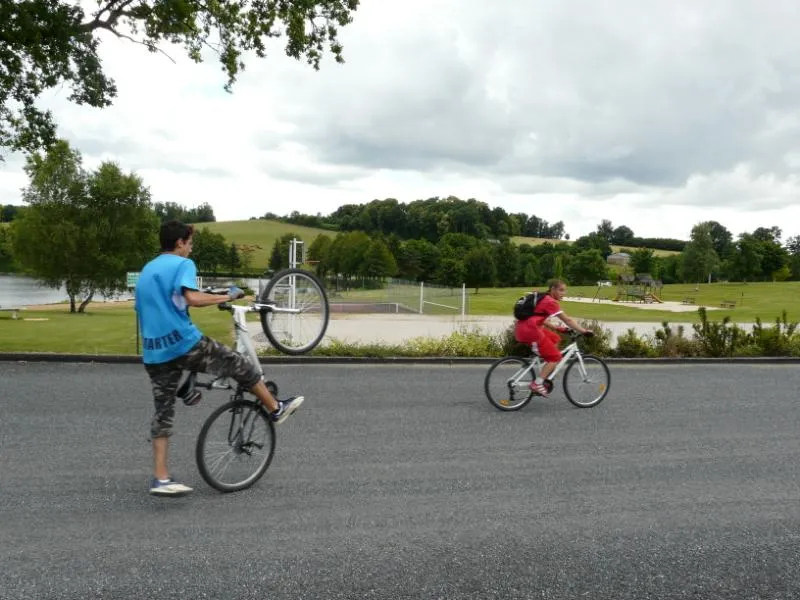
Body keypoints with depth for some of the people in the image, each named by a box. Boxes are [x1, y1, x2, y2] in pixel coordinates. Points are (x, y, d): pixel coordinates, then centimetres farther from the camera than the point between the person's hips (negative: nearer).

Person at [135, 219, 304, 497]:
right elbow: (192, 298, -22)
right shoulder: (182, 264, -4)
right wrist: (229, 296, -10)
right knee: (242, 367, 10)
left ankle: (160, 478, 10)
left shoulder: (145, 271, 22)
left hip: (154, 353, 8)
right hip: (186, 343, -8)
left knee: (163, 412, 11)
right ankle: (276, 409, 25)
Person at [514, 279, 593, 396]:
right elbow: (567, 320, -9)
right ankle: (537, 384, -3)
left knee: (555, 339, 23)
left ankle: (546, 376, 21)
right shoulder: (551, 302, -7)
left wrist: (557, 328, 20)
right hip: (530, 331, -9)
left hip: (521, 329, 9)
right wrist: (584, 331, -7)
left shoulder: (544, 299, 20)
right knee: (555, 357, 2)